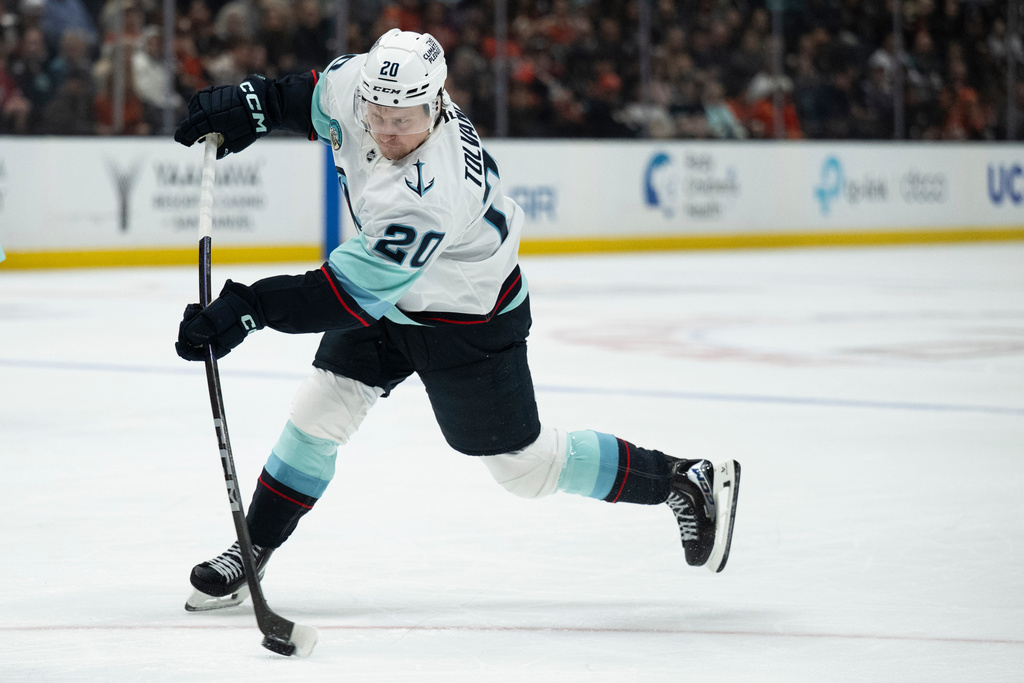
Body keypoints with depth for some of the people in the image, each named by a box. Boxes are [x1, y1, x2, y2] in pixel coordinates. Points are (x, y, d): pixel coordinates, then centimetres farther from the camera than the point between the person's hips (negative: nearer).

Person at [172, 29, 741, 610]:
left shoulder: (430, 196, -43)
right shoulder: (367, 81, -21)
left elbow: (354, 294, -41)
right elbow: (321, 96, 5)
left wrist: (250, 308, -46)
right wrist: (252, 107, -4)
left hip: (471, 320, -7)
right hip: (388, 298, 7)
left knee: (525, 466, 6)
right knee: (321, 409, -1)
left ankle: (686, 482, 21)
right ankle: (252, 552, 13)